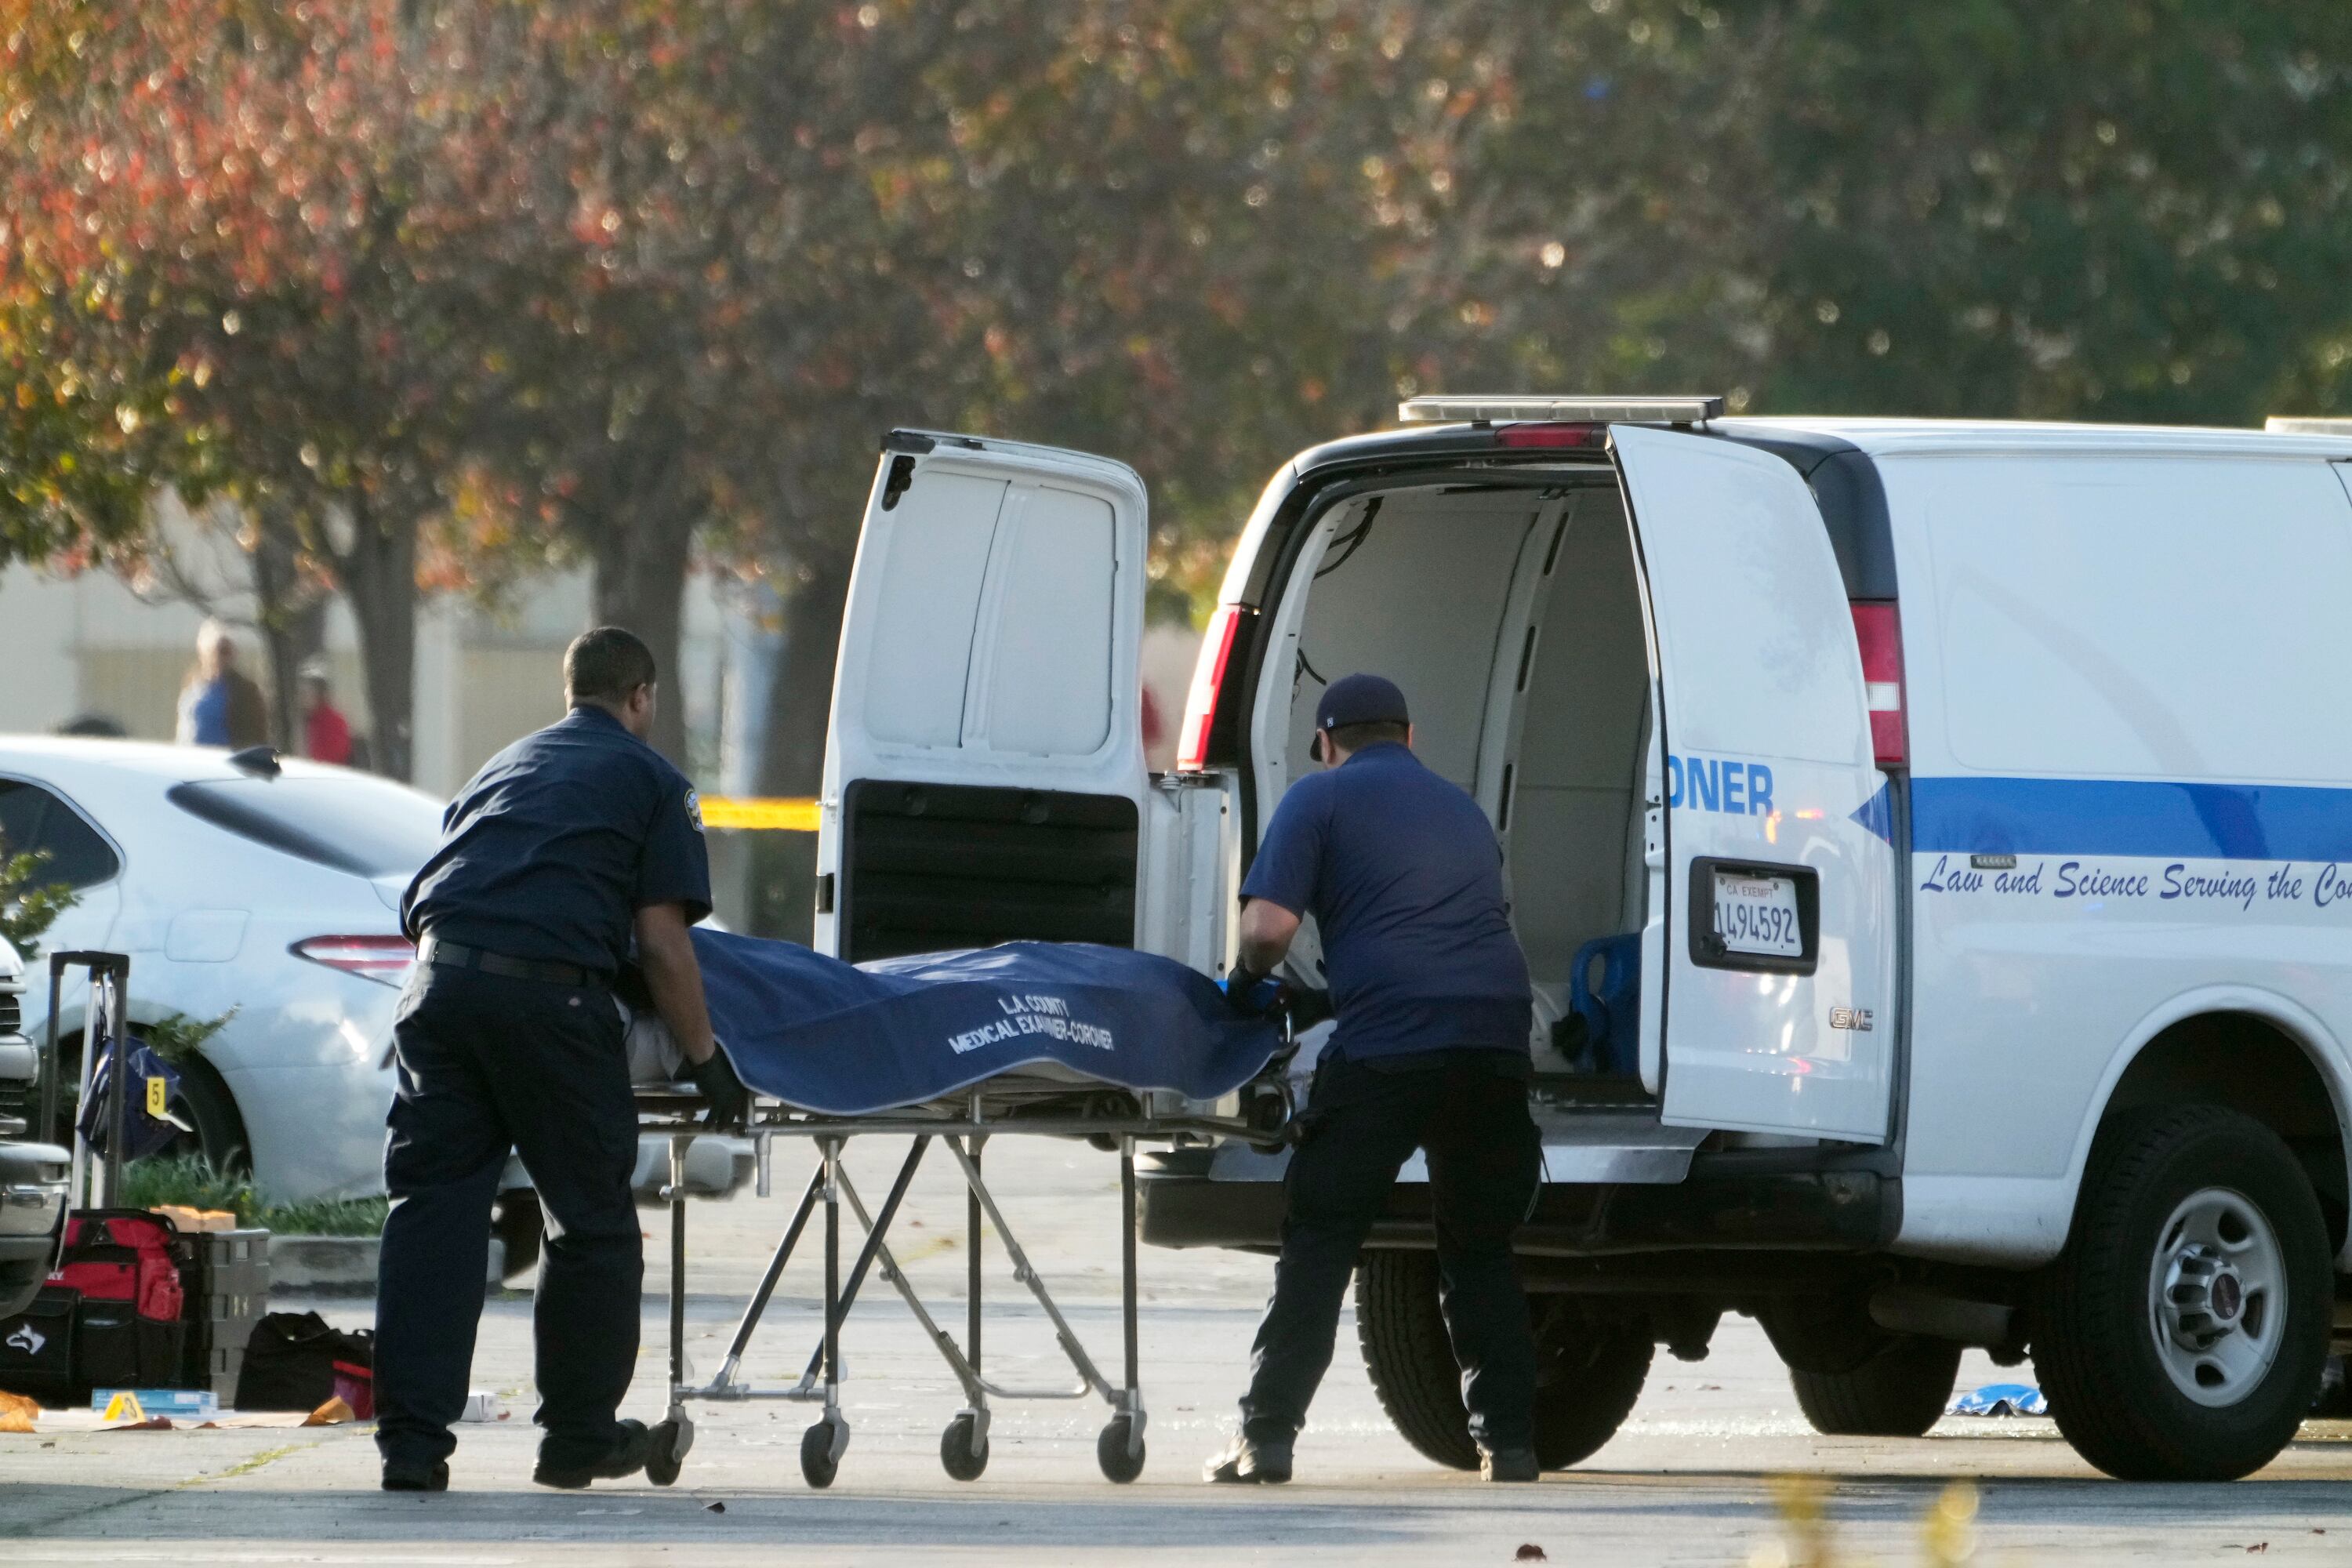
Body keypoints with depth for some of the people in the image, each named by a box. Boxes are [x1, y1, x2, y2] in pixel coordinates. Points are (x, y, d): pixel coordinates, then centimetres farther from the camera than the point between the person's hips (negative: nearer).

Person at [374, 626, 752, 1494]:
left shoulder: (507, 764, 29)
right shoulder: (650, 780, 13)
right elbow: (661, 942, 4)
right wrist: (707, 1061, 9)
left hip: (439, 976, 5)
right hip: (549, 994, -5)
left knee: (432, 1205, 3)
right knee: (592, 1219, 10)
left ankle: (412, 1443, -4)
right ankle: (581, 1437, 18)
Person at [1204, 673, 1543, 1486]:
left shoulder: (1320, 798, 9)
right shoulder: (1460, 808, 28)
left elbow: (1268, 927, -2)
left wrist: (1246, 983, 19)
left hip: (1386, 1043, -5)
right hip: (1498, 1037, 5)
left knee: (1318, 1241, 2)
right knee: (1481, 1251, 15)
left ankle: (1267, 1438, -2)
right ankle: (1508, 1443, 10)